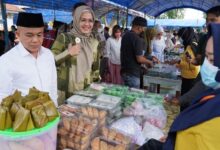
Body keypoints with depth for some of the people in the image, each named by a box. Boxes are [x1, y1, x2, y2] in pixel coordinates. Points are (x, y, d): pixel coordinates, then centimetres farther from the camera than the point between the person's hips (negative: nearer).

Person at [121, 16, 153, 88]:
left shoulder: (125, 35, 8)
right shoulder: (137, 39, -20)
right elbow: (139, 59, -22)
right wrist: (149, 62, -3)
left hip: (124, 71, 9)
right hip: (132, 74, -9)